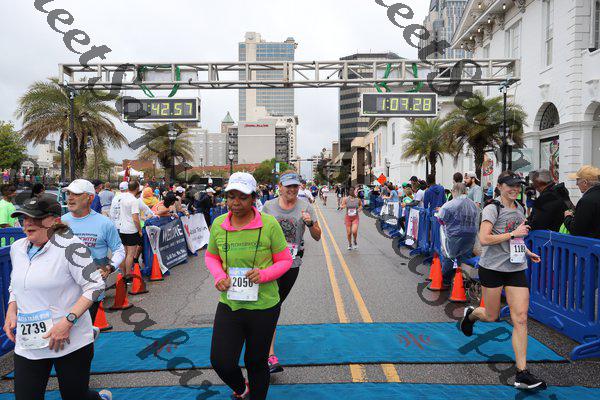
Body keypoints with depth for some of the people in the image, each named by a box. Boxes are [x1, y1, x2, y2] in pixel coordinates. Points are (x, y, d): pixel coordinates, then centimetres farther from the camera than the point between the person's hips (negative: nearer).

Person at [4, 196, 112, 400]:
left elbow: (95, 285, -17)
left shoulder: (69, 245, -16)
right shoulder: (17, 247, 6)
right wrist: (11, 310, 4)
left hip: (71, 343, -6)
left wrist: (68, 321, -22)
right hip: (27, 344, 6)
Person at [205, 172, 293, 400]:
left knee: (256, 362, 14)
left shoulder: (269, 224, -13)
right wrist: (219, 275, -8)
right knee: (221, 361, 0)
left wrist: (264, 274, -22)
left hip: (264, 306, -2)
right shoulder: (218, 224, -4)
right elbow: (211, 256, 12)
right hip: (229, 304, 2)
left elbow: (285, 260, -4)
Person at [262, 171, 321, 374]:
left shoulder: (305, 207, -2)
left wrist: (310, 223, -18)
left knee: (275, 304, 16)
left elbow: (317, 237, 0)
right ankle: (270, 355, -8)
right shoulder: (269, 206, -2)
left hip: (292, 264, 1)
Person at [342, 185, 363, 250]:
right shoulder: (345, 199, -6)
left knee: (354, 231, -17)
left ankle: (355, 242, 14)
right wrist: (343, 207, -23)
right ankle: (350, 244, 28)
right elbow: (342, 207, 0)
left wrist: (360, 208, -9)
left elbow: (361, 205, 13)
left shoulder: (358, 199, -4)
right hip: (348, 217, 1)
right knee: (349, 233, 4)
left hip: (355, 217, 0)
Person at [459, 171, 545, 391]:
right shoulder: (492, 209, -11)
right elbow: (484, 239, -23)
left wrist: (527, 252, 18)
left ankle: (522, 374, 2)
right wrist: (513, 234, -21)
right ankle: (470, 313, 43)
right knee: (491, 316, 7)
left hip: (517, 269, 5)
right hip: (492, 268, -5)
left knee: (520, 318, -4)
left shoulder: (520, 208, 12)